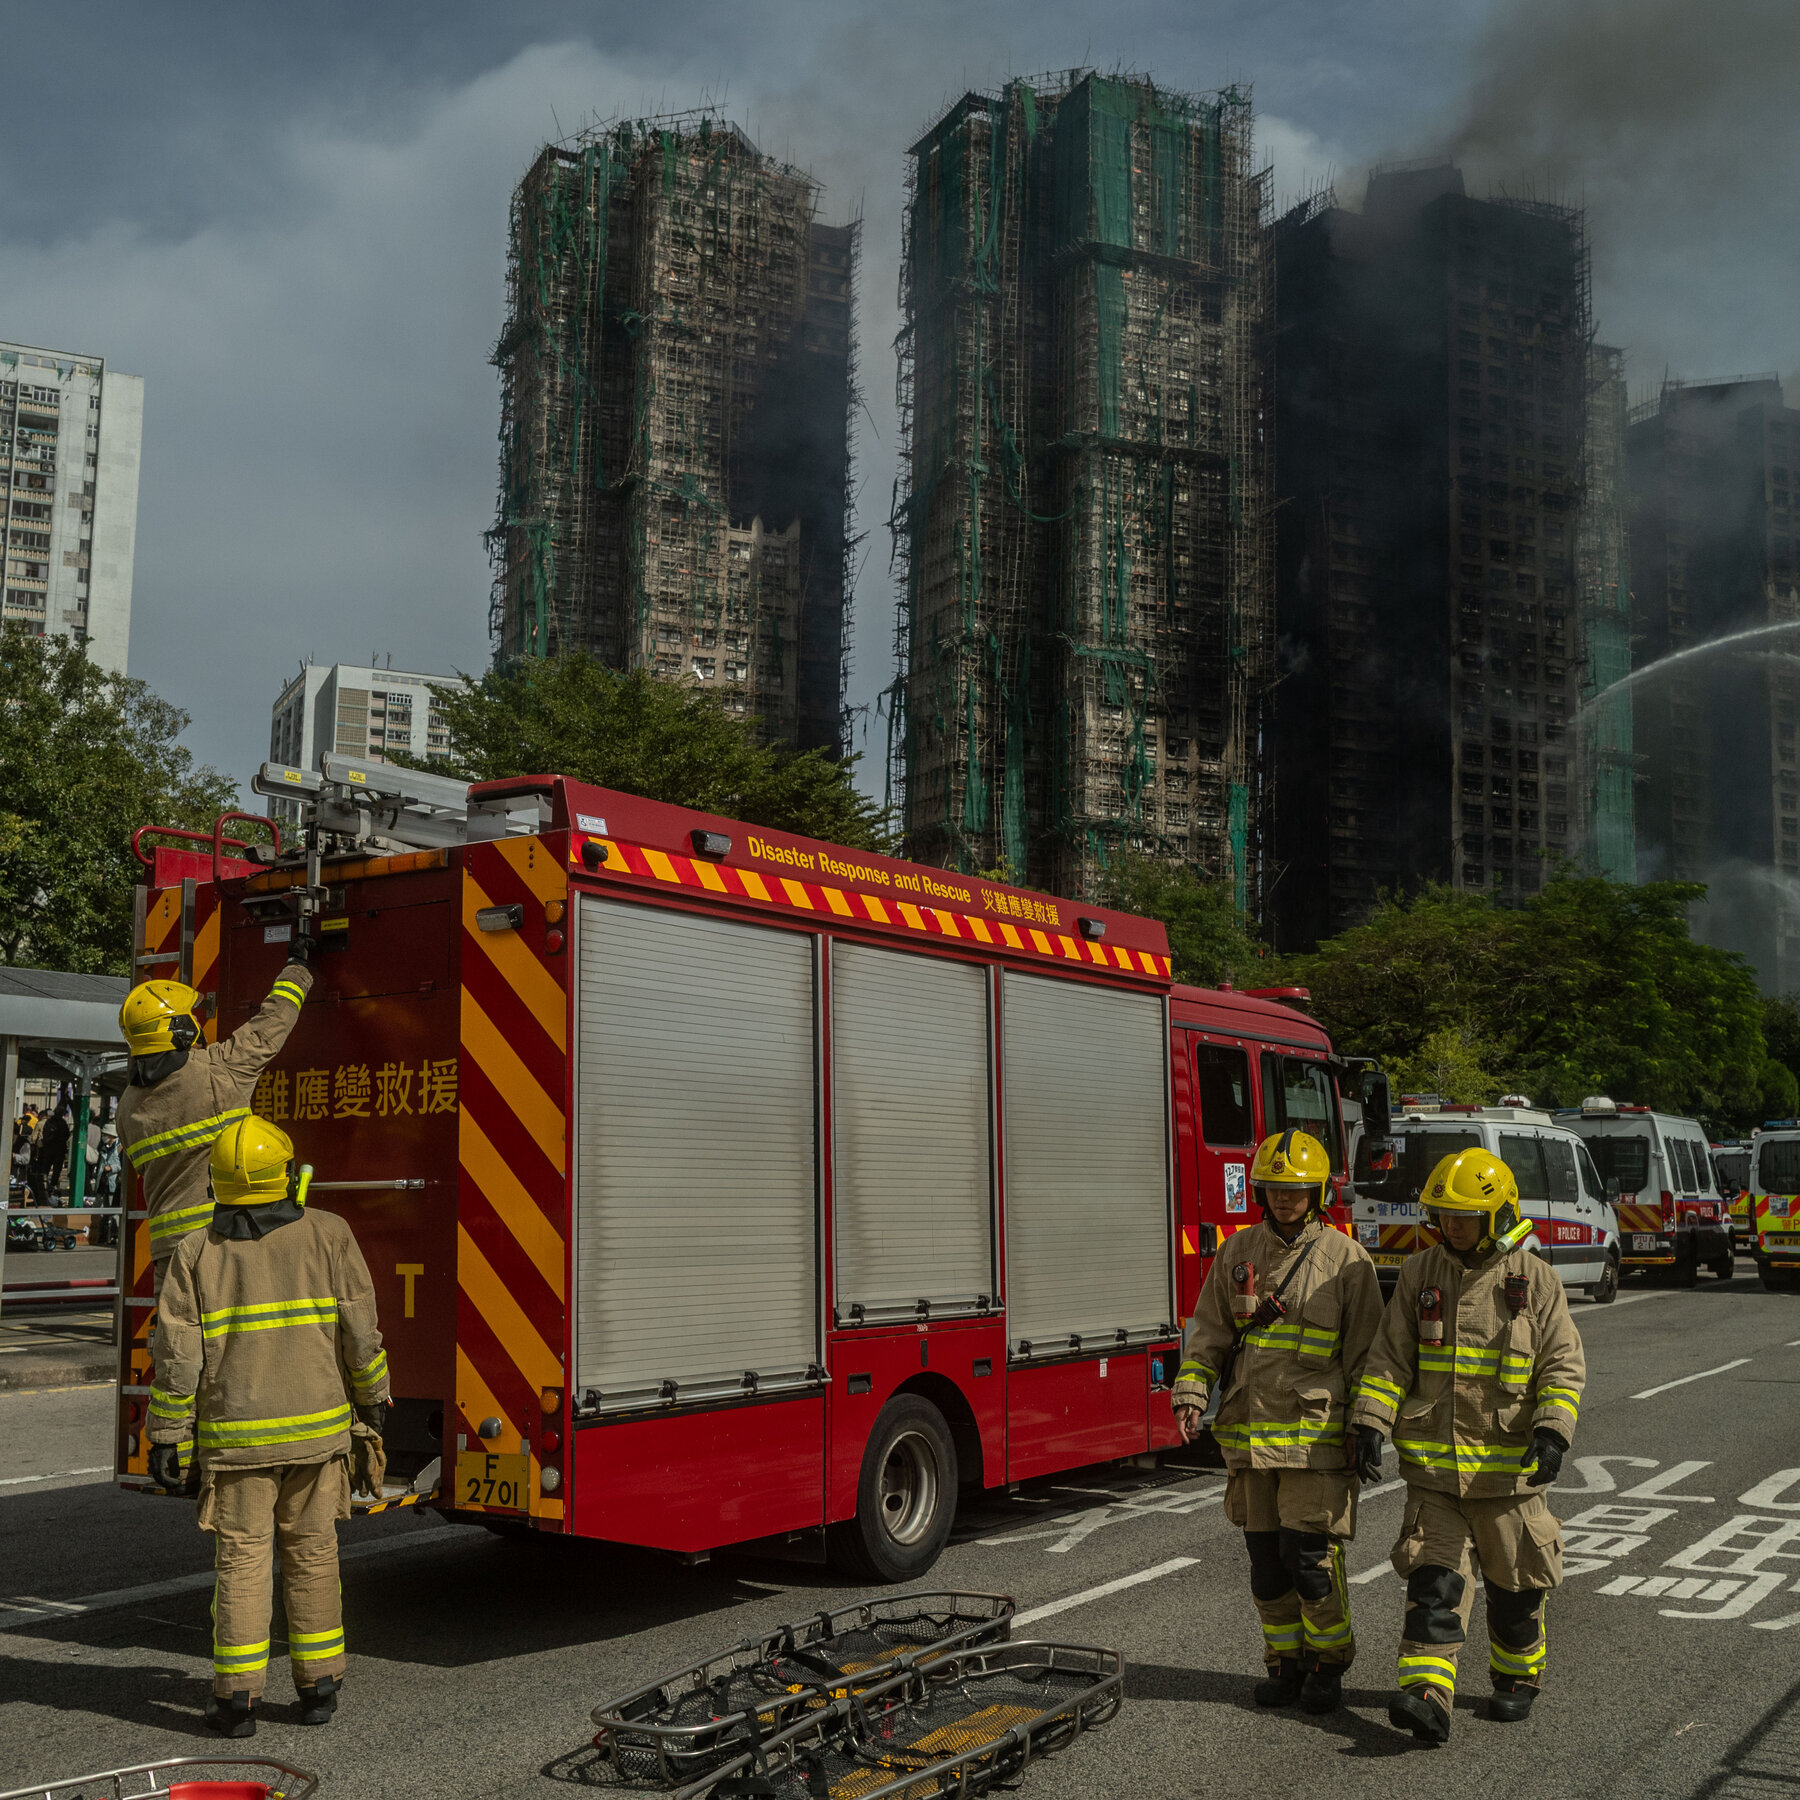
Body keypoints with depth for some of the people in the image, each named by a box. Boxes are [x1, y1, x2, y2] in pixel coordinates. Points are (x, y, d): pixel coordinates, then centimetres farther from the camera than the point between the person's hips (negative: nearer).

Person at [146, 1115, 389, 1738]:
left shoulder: (196, 1252, -4)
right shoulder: (327, 1235, -4)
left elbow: (179, 1356, -6)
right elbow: (360, 1332, -4)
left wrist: (166, 1437, 1)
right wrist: (372, 1401, 9)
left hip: (236, 1439, 0)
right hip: (318, 1429, 1)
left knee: (241, 1559, 7)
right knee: (312, 1554, 11)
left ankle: (237, 1698, 8)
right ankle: (319, 1686, 18)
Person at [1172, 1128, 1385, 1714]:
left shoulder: (1346, 1260, -2)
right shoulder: (1237, 1254, 7)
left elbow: (1365, 1352, -1)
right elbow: (1208, 1332, 8)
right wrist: (1190, 1394, -6)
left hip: (1316, 1434, -3)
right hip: (1249, 1435, 4)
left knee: (1311, 1556, -6)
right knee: (1267, 1557, 9)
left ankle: (1328, 1661, 15)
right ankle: (1286, 1661, 24)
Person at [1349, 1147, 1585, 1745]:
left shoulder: (1536, 1280, -4)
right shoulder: (1420, 1273, 2)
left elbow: (1564, 1365, -4)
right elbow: (1390, 1358, 4)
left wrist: (1552, 1432, -19)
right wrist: (1372, 1423, -7)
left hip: (1508, 1462, -1)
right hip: (1433, 1464, 1)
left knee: (1514, 1582, 12)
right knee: (1434, 1581, -6)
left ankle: (1517, 1678, 33)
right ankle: (1427, 1696, -11)